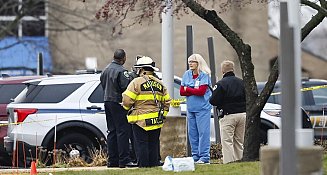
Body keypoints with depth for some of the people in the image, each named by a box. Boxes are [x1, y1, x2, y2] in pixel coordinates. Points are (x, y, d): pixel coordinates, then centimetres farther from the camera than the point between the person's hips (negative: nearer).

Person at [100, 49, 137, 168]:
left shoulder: (106, 69, 13)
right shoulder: (121, 71, -15)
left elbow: (102, 82, 20)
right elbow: (126, 86, -21)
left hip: (107, 101, 9)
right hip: (118, 102, -9)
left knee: (112, 131, 12)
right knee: (123, 131, -8)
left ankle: (112, 160, 11)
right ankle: (124, 160, -11)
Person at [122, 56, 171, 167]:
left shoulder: (137, 82, -8)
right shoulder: (159, 84, 12)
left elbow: (127, 100, -10)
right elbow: (166, 102, 14)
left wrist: (127, 108, 10)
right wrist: (162, 114, 22)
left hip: (141, 120, -6)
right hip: (157, 121, 6)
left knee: (141, 143, -2)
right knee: (153, 144, 11)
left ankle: (143, 164, -5)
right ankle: (154, 163, 11)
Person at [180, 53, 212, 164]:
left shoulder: (204, 75, -7)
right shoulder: (187, 75, 10)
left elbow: (201, 91, -16)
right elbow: (181, 92, 4)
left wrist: (188, 89, -4)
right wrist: (194, 91, -10)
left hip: (203, 108, -6)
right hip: (190, 108, 6)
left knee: (203, 132, -7)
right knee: (192, 133, 6)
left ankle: (205, 157, -7)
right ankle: (195, 156, 13)